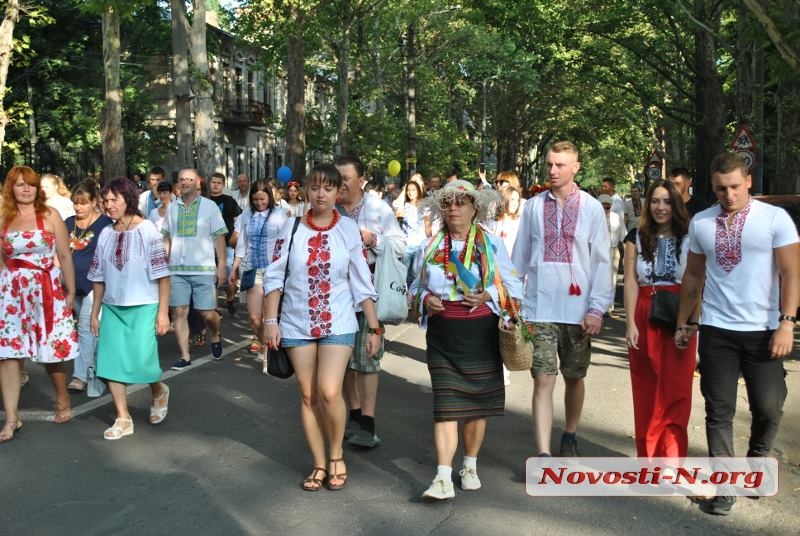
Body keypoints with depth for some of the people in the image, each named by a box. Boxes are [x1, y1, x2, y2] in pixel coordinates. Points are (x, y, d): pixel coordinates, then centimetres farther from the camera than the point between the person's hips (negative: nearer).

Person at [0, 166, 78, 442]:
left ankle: (63, 398, 31)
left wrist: (70, 291, 0)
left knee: (52, 348, 7)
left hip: (46, 290, -2)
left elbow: (65, 256, 1)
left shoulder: (50, 215, 0)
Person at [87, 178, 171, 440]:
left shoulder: (147, 230, -8)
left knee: (142, 362, -6)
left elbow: (161, 273, -9)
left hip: (143, 307, -4)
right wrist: (94, 312, 13)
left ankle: (159, 392, 27)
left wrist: (163, 312, -11)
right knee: (110, 362, 0)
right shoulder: (106, 234, 6)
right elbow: (99, 276, 12)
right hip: (112, 308, 5)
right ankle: (123, 419, 12)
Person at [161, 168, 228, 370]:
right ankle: (185, 356, 9)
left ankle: (215, 337, 30)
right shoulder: (172, 208, 10)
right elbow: (167, 238, 15)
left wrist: (221, 266, -6)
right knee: (179, 313, 1)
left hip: (204, 269, -3)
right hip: (177, 270, 3)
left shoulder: (209, 206, 2)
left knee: (208, 314, -2)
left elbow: (219, 238, 0)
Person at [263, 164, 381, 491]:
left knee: (329, 392, -13)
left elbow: (362, 283, 0)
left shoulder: (348, 230, -2)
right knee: (308, 395, 6)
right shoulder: (292, 228, 0)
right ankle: (319, 464, 22)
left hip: (338, 324, -2)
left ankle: (336, 455, 13)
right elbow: (274, 276, 2)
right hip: (297, 324, 2)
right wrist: (270, 321, -4)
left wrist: (374, 328, -1)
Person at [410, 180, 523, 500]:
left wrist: (488, 295, -13)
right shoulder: (431, 247, 9)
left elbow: (514, 287, 4)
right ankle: (443, 479, -6)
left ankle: (470, 467, 28)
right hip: (442, 335, 1)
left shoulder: (492, 245, 2)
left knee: (476, 402, 9)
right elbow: (416, 287, 18)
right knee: (445, 405, -6)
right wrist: (425, 299, -4)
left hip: (481, 334, -1)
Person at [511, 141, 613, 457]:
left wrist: (597, 308, -6)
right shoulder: (533, 206, 3)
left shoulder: (591, 208, -1)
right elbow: (519, 258, 8)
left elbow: (602, 262, 0)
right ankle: (543, 454, -3)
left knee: (574, 378, 16)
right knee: (543, 381, -5)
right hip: (539, 309, 0)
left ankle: (569, 437, 37)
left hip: (578, 309, 0)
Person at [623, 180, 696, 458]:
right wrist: (630, 323, -7)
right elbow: (631, 282, 1)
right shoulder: (637, 238, 7)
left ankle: (671, 458, 1)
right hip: (644, 318, 1)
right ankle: (648, 456, 20)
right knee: (646, 393, 8)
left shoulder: (688, 238, 4)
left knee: (675, 391, -4)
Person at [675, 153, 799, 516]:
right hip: (716, 331, 2)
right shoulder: (700, 223, 4)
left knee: (768, 408, 7)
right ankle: (723, 485, 15)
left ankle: (756, 464, 35)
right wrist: (683, 322, 12)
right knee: (719, 411, 5)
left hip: (763, 331, -1)